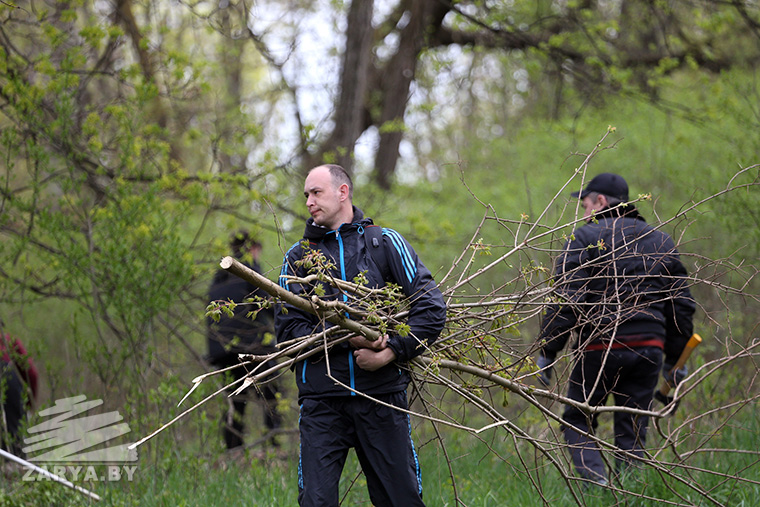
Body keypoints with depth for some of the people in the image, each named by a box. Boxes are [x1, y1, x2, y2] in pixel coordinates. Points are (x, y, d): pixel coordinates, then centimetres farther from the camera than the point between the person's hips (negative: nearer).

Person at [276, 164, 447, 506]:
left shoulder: (385, 243, 8)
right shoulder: (298, 257, 11)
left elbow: (431, 309, 1)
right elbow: (287, 328, 1)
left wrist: (390, 352, -11)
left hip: (382, 394, -1)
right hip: (322, 398, 1)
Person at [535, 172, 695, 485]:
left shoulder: (585, 238, 0)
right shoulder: (662, 242, 17)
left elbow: (566, 300, -11)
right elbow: (682, 305, 17)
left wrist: (547, 352, -8)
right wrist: (675, 360, 24)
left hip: (600, 345, -4)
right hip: (649, 348, 4)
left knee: (577, 422, 9)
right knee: (632, 434, 9)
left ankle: (596, 480, -14)